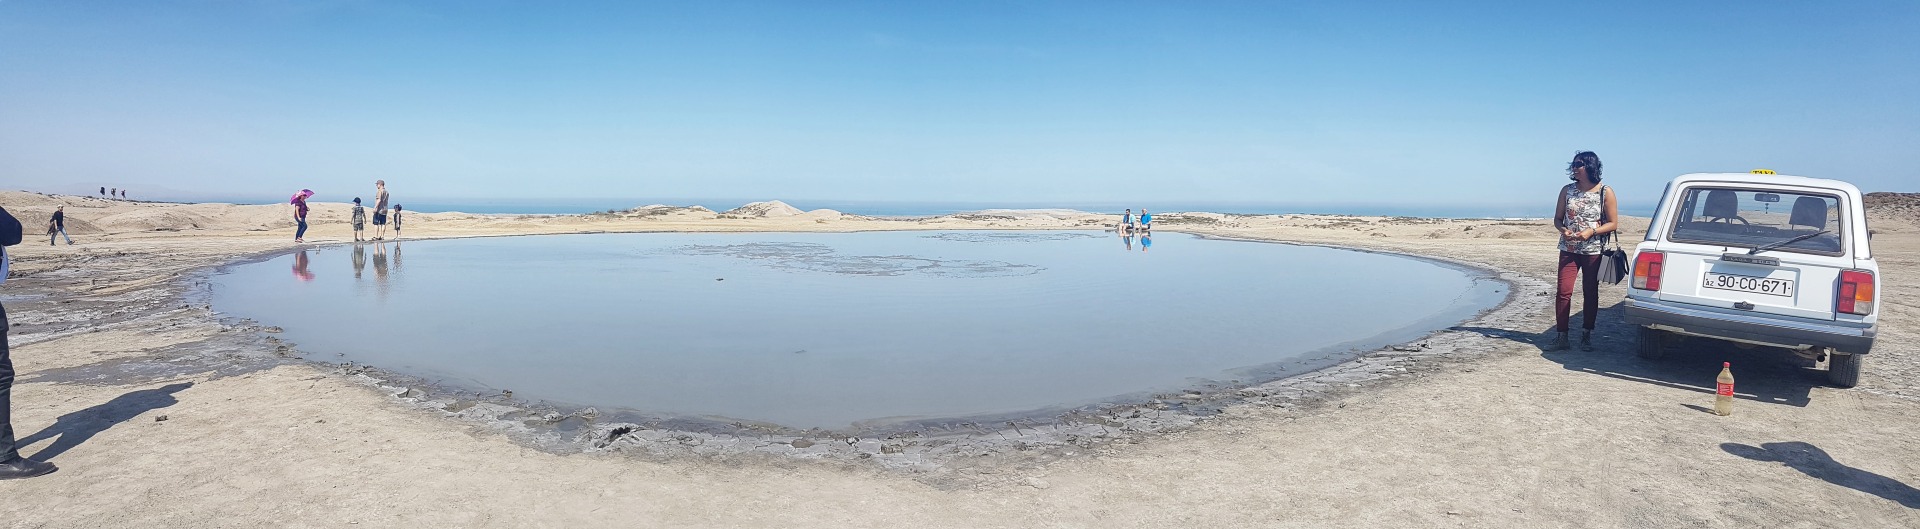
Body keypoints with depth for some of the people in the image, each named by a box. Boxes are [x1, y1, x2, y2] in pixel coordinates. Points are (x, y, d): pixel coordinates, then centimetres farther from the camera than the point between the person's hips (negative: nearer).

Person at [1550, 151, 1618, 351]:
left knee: (1590, 293, 7)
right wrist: (1563, 230, -11)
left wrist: (1591, 232, -18)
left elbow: (1613, 224, -2)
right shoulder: (1567, 191, 5)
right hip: (1569, 250, 2)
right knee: (1563, 291, -7)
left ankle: (1586, 335, 17)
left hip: (1594, 251, -1)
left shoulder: (1605, 192, -2)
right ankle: (1561, 337, -4)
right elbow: (1557, 218, 11)